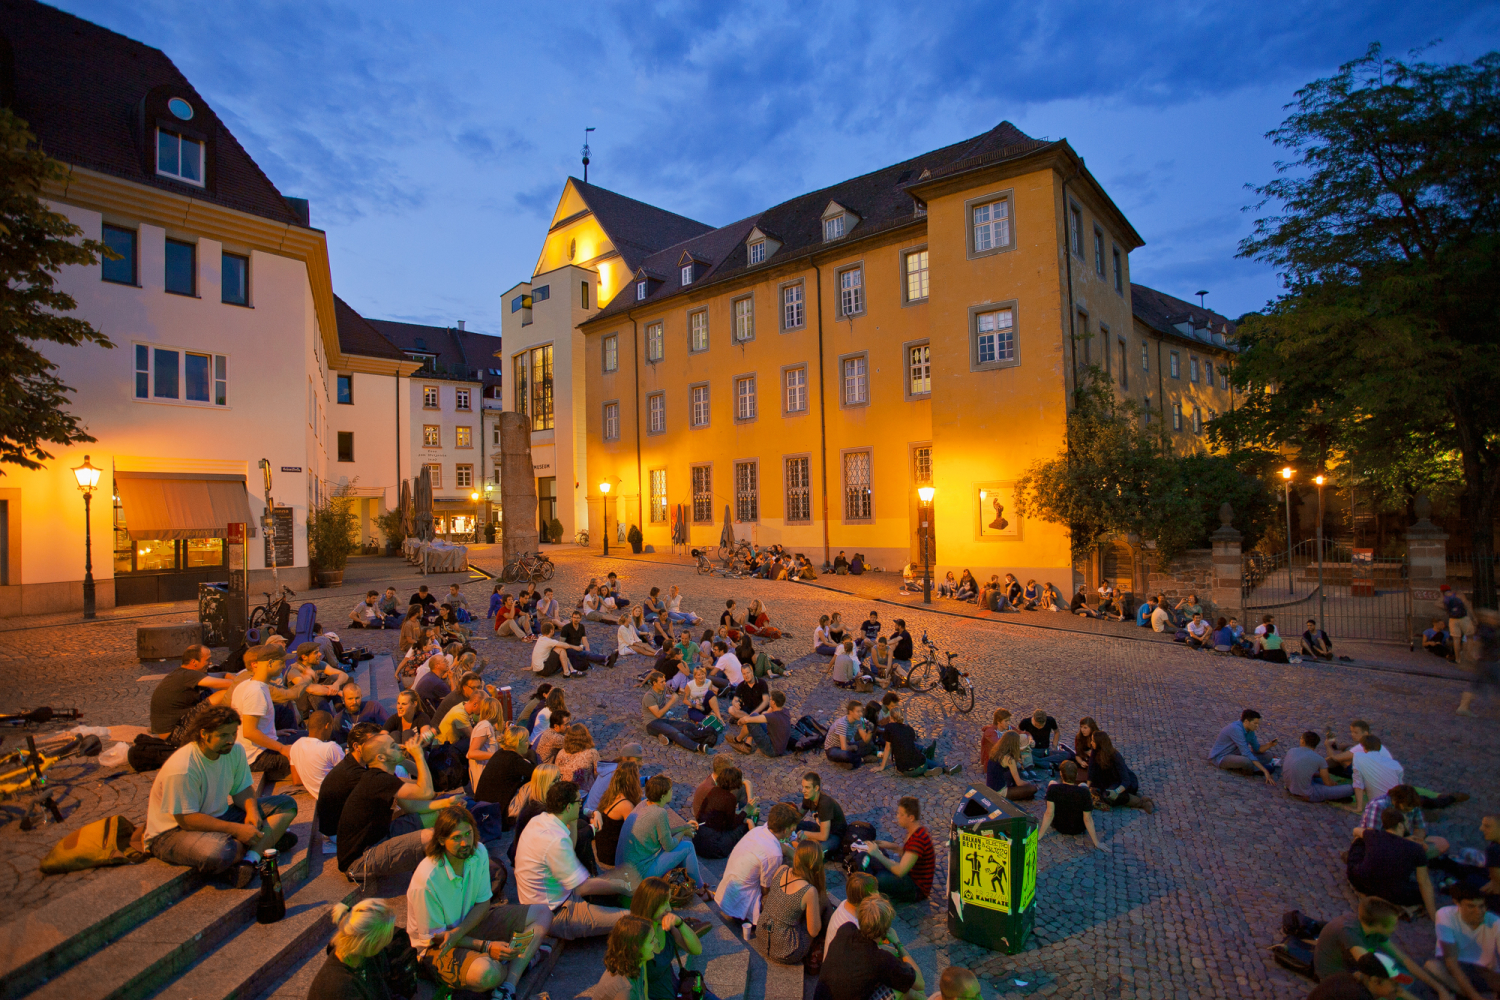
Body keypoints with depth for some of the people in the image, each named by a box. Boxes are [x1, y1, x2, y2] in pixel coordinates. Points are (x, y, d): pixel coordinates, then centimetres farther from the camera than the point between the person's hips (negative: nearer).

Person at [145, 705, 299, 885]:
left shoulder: (235, 750, -5)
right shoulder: (181, 768, -27)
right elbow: (187, 820, -24)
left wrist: (251, 810, -15)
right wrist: (236, 829, -27)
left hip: (218, 818, 8)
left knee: (287, 804, -8)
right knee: (217, 853, -42)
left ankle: (250, 859, -26)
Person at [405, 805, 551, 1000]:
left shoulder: (479, 852, -12)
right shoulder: (426, 879, -28)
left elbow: (483, 903, -3)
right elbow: (434, 935, -18)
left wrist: (458, 932, -24)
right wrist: (486, 946, -25)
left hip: (471, 921, 7)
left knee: (543, 914, -4)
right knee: (486, 973, -38)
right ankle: (520, 961, -2)